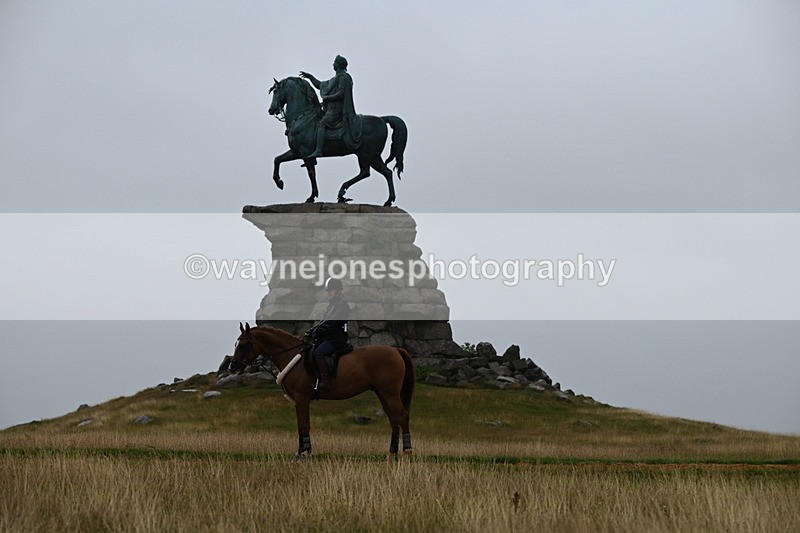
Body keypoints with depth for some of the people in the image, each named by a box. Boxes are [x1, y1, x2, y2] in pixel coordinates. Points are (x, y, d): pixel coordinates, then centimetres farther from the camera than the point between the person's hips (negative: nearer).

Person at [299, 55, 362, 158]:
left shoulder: (344, 78, -7)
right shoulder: (335, 79, 24)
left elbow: (340, 94, -18)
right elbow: (320, 85, 33)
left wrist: (326, 98, -10)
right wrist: (310, 77, 27)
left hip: (337, 110, -11)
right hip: (332, 108, 11)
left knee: (321, 124, -24)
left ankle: (318, 151, -36)